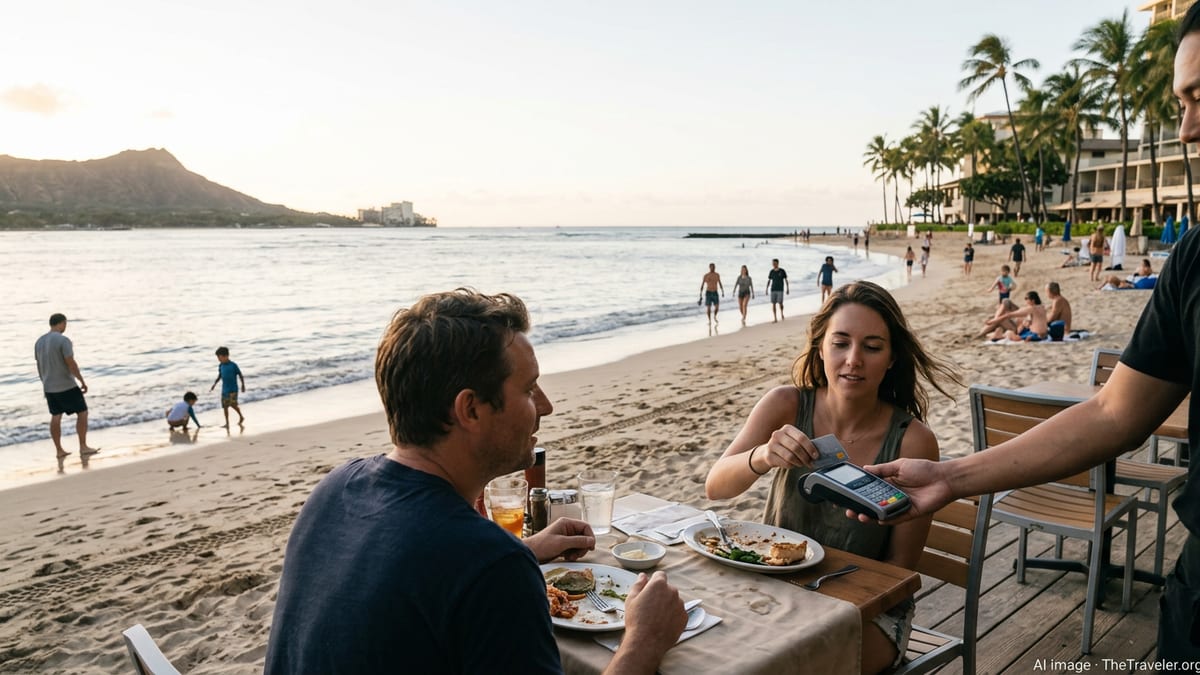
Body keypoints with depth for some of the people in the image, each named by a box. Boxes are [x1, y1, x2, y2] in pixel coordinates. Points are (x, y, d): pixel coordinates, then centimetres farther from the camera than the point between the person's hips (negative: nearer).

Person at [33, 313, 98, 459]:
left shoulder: (39, 342, 7)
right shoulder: (64, 340, -18)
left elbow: (39, 366, 13)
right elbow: (71, 364, -20)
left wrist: (45, 383, 23)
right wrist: (83, 382, -12)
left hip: (49, 387, 7)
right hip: (67, 386, -7)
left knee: (55, 417, 13)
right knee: (82, 413, 3)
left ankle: (59, 450, 16)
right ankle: (83, 447, 3)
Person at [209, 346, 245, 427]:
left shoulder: (233, 365, -13)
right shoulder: (221, 366, 4)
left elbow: (240, 375, -7)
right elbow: (219, 376, 16)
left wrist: (243, 385, -7)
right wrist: (214, 384, 6)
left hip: (233, 389, -6)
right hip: (224, 389, 6)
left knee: (233, 404, -10)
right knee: (224, 406, 5)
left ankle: (241, 417, 14)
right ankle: (227, 423, 13)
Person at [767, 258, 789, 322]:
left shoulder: (782, 271, -3)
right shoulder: (771, 272, 4)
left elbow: (786, 280, 1)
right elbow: (769, 281, 8)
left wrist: (788, 289, -3)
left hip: (780, 290, -3)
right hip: (773, 290, 3)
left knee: (780, 303, -12)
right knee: (773, 304, -3)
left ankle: (781, 313, 19)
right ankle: (775, 319, 2)